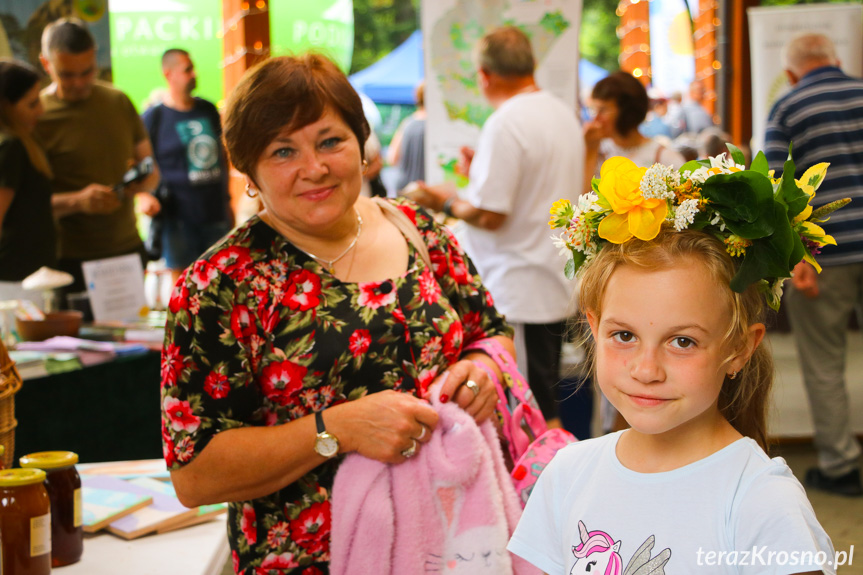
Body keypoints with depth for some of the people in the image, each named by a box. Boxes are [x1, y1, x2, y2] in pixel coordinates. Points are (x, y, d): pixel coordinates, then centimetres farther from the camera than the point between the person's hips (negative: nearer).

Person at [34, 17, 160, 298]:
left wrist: (142, 183, -7)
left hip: (128, 249, 5)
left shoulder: (118, 102, 8)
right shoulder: (36, 116, -7)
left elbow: (151, 169, 16)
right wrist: (77, 201, -25)